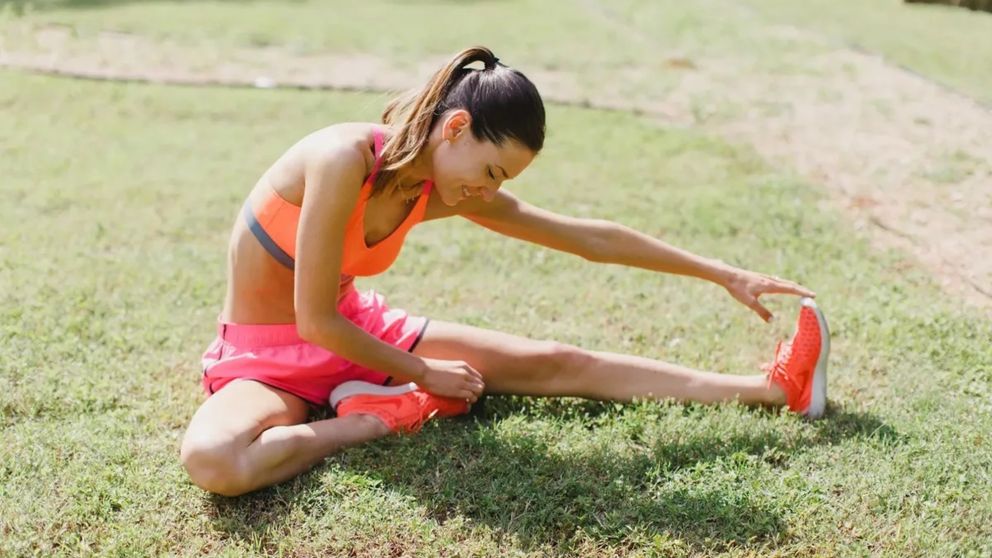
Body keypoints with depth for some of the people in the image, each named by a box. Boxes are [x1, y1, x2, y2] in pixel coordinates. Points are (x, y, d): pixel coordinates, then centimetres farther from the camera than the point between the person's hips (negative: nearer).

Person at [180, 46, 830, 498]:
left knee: (556, 364, -3)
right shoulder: (345, 158, -32)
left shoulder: (448, 191, -9)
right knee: (213, 461, -41)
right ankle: (381, 417, -21)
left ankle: (775, 388, -1)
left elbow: (591, 237, -2)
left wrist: (726, 275, 2)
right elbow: (314, 319, -27)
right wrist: (422, 373, -14)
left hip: (354, 329, 5)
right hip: (266, 353, -5)